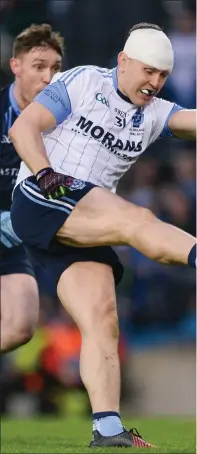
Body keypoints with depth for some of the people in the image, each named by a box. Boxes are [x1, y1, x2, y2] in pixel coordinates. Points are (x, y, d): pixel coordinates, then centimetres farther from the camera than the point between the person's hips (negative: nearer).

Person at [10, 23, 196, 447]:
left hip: (85, 229, 6)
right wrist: (46, 175, -20)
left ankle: (108, 429, -16)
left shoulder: (153, 114, 15)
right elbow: (23, 127, -4)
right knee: (137, 220, -29)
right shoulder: (82, 82, 2)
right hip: (40, 204, -6)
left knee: (102, 319, -9)